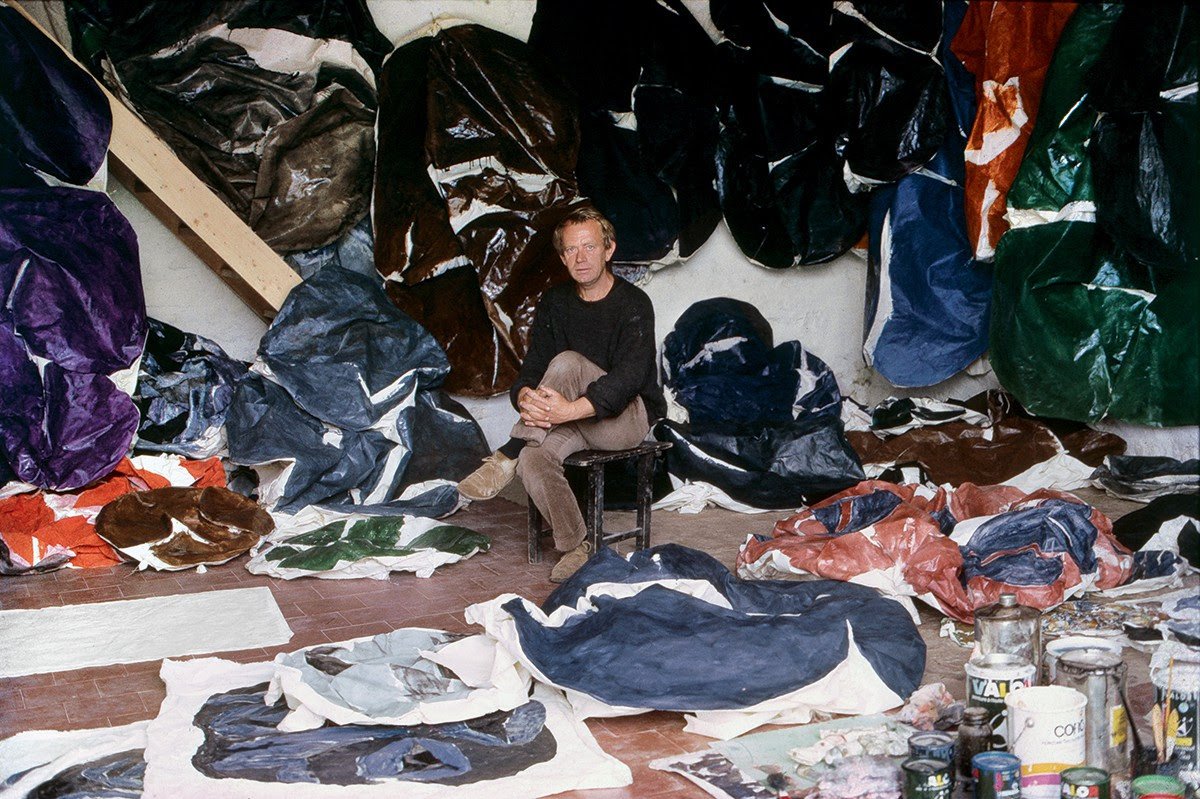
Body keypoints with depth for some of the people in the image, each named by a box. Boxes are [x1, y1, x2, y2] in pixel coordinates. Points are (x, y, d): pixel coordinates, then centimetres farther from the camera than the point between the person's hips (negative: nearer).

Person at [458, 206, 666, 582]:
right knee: (534, 459, -28)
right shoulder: (554, 302, 6)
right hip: (574, 422, 5)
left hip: (629, 418, -5)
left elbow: (629, 377, -24)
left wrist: (571, 410, -39)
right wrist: (525, 398, -25)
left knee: (567, 363, -31)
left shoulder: (633, 304, -11)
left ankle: (505, 458, -26)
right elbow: (531, 367, 1)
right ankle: (577, 548, -12)